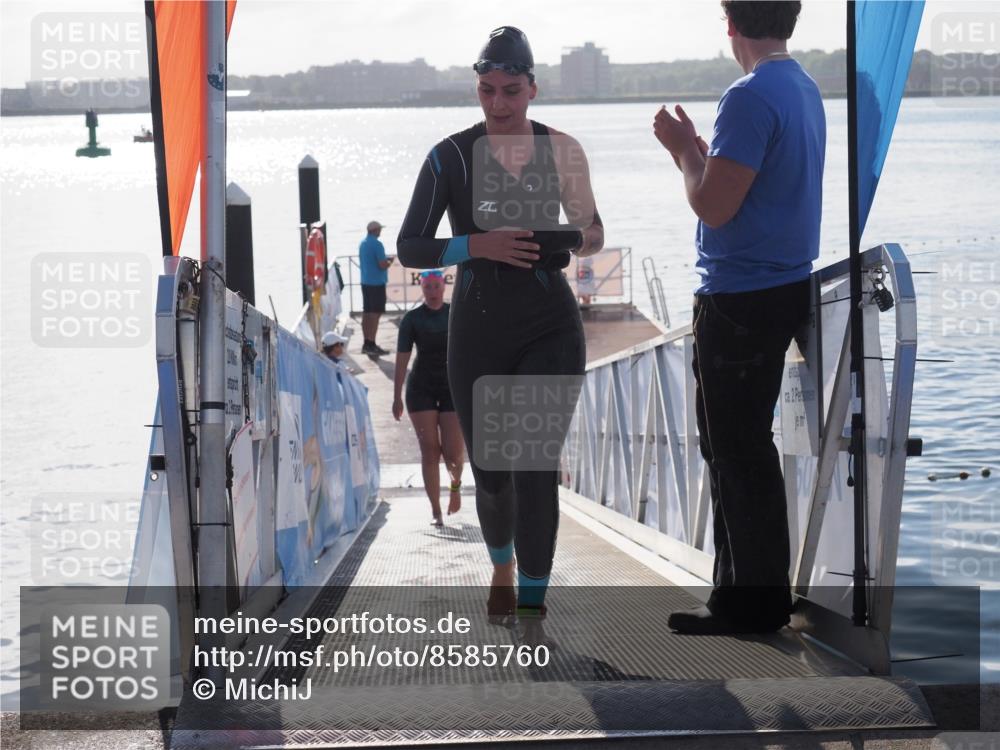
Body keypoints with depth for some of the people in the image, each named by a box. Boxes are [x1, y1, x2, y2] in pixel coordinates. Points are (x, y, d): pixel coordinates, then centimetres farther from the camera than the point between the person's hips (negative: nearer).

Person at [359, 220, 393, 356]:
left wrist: (385, 261, 20)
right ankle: (371, 345, -8)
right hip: (377, 283, -8)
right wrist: (390, 261, 0)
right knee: (375, 314, -6)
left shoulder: (362, 243, 10)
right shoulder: (377, 244, -16)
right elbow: (383, 265, -20)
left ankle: (366, 344, 16)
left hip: (365, 282, 8)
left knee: (367, 313, 12)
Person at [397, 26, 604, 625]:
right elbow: (410, 249, -8)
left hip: (551, 328, 0)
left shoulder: (562, 149, -1)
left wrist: (577, 239, -13)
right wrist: (479, 244, -25)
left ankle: (532, 606, -6)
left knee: (536, 469, -13)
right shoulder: (452, 157, -7)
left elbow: (594, 234, 12)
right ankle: (503, 565, 43)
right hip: (479, 332, 0)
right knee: (491, 473, 12)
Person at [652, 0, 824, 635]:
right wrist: (696, 150, 19)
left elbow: (714, 206, -20)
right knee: (740, 446, 18)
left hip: (741, 299, -10)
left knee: (737, 451, -1)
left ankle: (754, 603, 6)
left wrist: (685, 149, -4)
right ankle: (752, 588, 25)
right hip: (785, 289, 10)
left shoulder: (751, 98, -20)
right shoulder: (805, 89, 11)